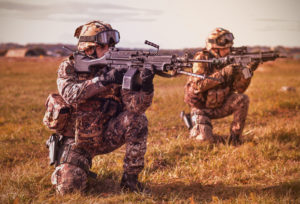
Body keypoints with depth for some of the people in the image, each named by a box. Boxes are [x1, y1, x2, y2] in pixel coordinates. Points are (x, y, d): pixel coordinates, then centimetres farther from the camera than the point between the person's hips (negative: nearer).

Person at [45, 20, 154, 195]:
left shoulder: (116, 70, -4)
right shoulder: (69, 67, -7)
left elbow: (134, 106, -15)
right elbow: (70, 94, -29)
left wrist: (146, 88, -36)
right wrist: (103, 80, -38)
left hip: (105, 136, 2)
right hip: (76, 140, -2)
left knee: (137, 120, -24)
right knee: (69, 186, -23)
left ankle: (130, 178, -10)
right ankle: (65, 170, 16)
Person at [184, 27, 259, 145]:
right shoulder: (202, 58, -17)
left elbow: (239, 88, -7)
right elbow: (198, 85, -29)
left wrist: (248, 71, -24)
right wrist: (223, 73, -34)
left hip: (219, 106, 4)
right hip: (201, 108, -4)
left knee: (243, 99, -20)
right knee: (205, 137, -24)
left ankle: (235, 137, -7)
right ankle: (195, 131, 14)